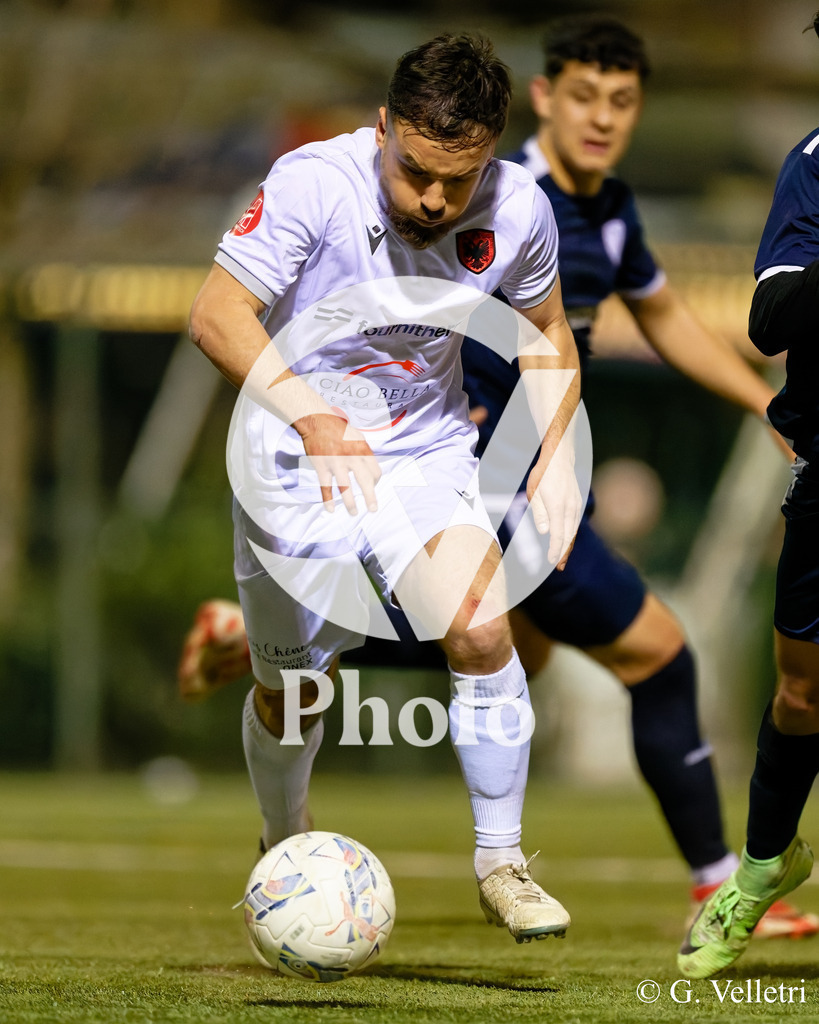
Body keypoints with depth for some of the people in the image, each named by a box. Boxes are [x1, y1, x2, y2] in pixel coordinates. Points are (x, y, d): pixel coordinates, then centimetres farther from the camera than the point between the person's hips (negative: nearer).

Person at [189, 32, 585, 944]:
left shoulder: (518, 210, -12)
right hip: (295, 457, -2)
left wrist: (557, 453, -5)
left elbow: (545, 330, 8)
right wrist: (313, 417, -38)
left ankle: (500, 861, -6)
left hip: (427, 451, 2)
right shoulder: (315, 183, -24)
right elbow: (217, 315, -25)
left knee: (483, 633, -22)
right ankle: (285, 851, 40)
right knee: (290, 693, 9)